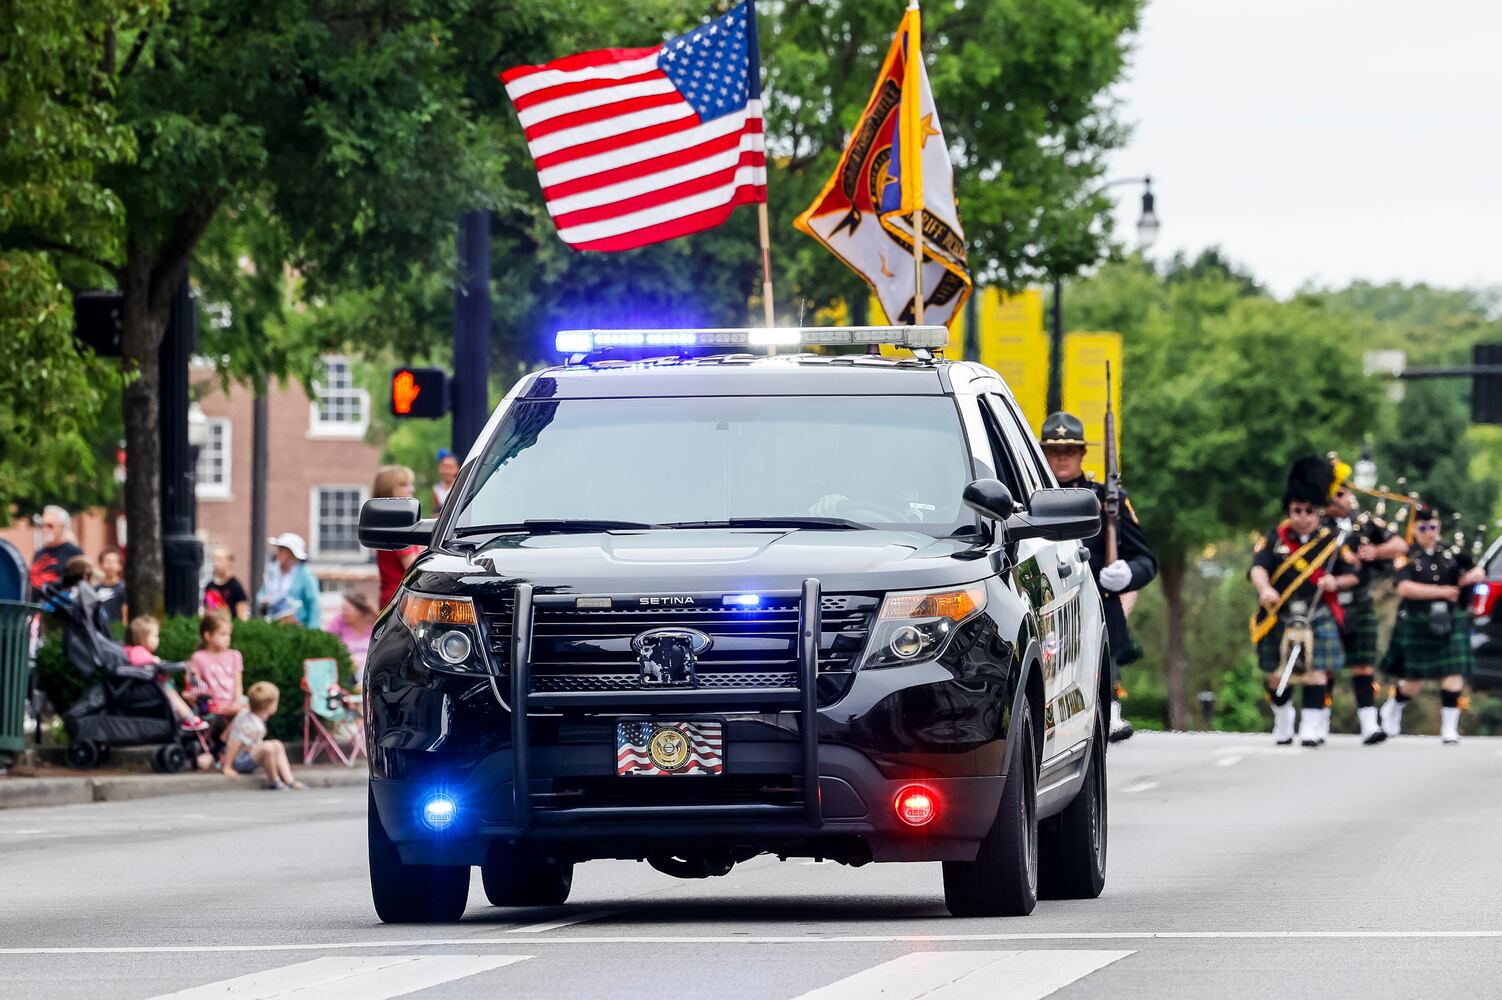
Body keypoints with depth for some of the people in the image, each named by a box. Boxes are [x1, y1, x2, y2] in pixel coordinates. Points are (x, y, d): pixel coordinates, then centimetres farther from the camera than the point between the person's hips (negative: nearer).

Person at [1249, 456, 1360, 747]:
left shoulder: (1331, 541, 5)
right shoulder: (1275, 539, 2)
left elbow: (1353, 575, 10)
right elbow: (1258, 568, -12)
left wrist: (1336, 582, -13)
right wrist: (1265, 589, -33)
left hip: (1319, 617, -1)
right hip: (1280, 617, 1)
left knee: (1317, 672, -9)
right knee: (1275, 676, 7)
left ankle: (1312, 727, -3)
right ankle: (1283, 722, 31)